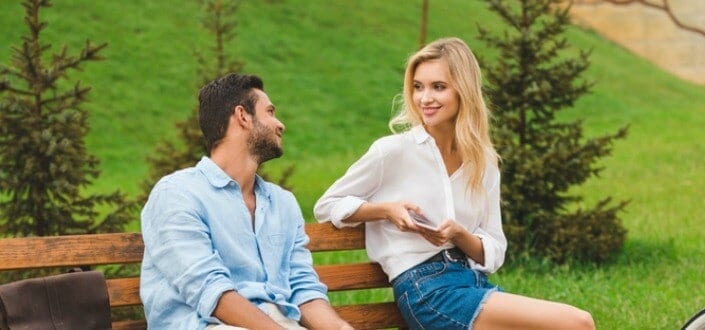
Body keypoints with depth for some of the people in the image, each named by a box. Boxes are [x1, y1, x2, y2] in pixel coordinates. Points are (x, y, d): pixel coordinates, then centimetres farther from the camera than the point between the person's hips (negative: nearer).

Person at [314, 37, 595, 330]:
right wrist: (387, 210, -9)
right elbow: (327, 206, 8)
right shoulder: (393, 151, 0)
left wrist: (459, 234, -9)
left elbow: (493, 253, 13)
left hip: (475, 283, 6)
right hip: (425, 291, -6)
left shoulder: (484, 163, 13)